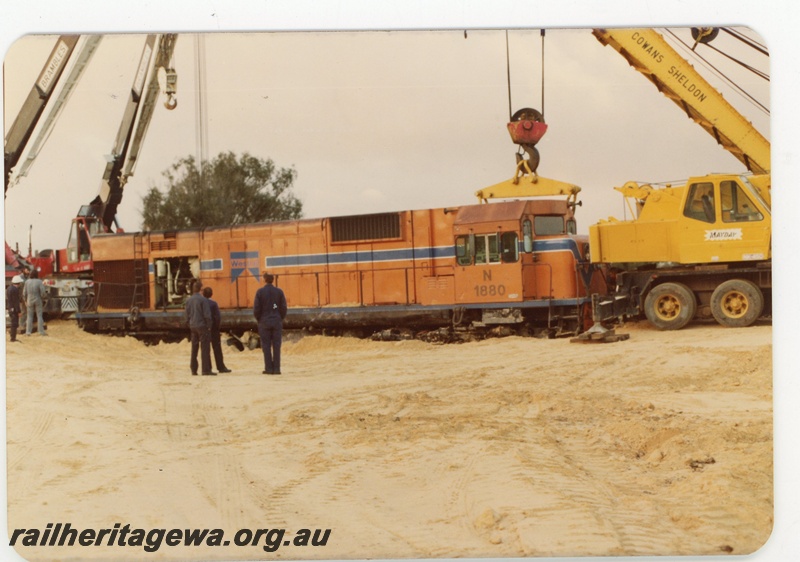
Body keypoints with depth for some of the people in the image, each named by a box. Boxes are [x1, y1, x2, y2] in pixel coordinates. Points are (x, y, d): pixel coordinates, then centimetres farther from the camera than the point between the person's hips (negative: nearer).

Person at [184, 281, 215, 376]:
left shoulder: (188, 300, 7)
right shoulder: (203, 299, -12)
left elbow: (186, 314, 11)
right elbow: (207, 314, -14)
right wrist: (209, 326, -6)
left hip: (193, 326, 6)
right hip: (202, 326, -6)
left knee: (194, 348, 12)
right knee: (205, 348, -5)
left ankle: (194, 369, 13)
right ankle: (206, 369, -9)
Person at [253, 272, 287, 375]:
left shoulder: (260, 292, -4)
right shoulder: (279, 291, 2)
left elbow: (256, 309, -6)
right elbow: (283, 308, 0)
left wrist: (259, 320, 9)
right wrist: (280, 319, 12)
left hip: (264, 322, -2)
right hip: (277, 322, 2)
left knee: (266, 346, 2)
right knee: (276, 346, 2)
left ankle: (269, 368, -1)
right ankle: (276, 368, -1)